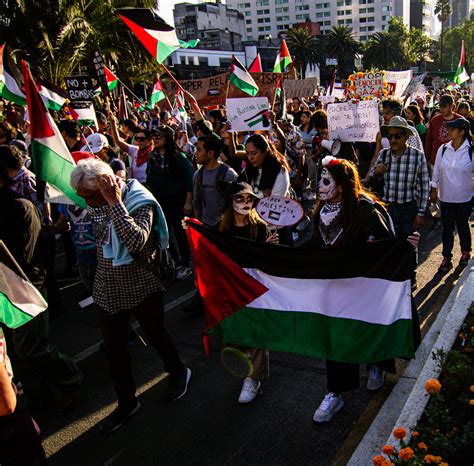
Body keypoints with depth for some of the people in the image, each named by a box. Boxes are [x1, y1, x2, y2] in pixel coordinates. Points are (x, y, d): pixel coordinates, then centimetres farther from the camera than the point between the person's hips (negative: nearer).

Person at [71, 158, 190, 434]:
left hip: (141, 287, -6)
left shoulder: (140, 204, -21)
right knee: (114, 348, 13)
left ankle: (178, 373, 44)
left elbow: (137, 241, -41)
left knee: (156, 335, 15)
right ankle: (127, 402, 32)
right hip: (109, 289, 6)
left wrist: (115, 202, -37)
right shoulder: (96, 205, -2)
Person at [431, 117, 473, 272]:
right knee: (447, 228, 7)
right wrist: (434, 189, 8)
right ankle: (446, 258, 18)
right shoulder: (443, 149, -4)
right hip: (446, 196, 2)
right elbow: (436, 171, 5)